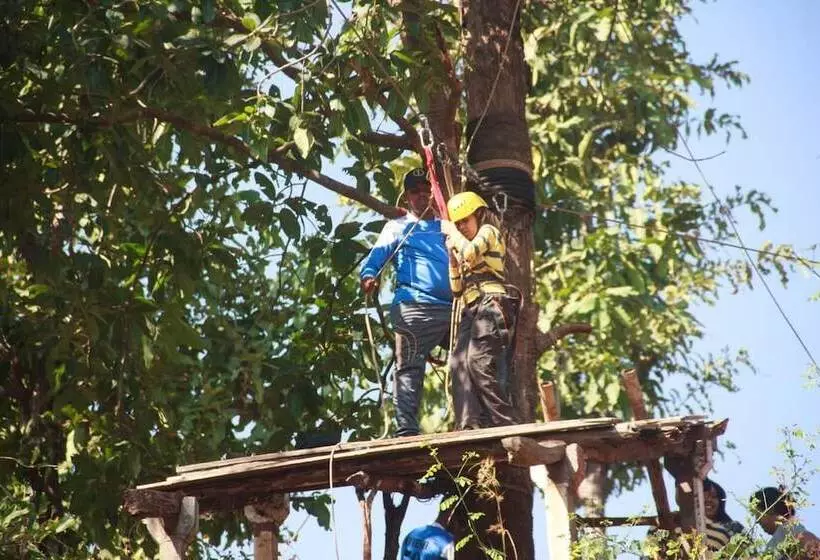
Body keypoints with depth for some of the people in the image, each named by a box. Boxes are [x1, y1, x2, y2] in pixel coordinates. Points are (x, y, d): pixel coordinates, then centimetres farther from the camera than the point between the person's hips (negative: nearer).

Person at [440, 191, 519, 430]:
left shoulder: (488, 231, 10)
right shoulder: (463, 251, 31)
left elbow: (471, 253, -12)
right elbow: (457, 290, 26)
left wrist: (452, 232, 5)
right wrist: (452, 258, 15)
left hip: (490, 304, -8)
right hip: (471, 310, 8)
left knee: (478, 360, -24)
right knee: (459, 362, -12)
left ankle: (505, 421, -26)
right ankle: (470, 423, -23)